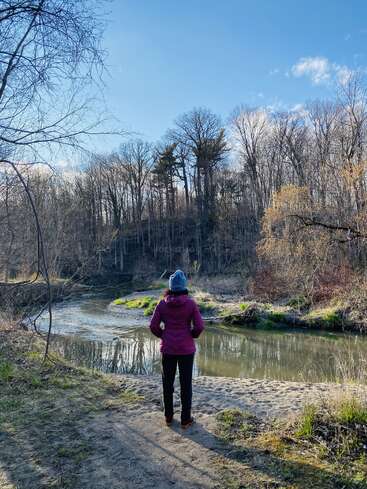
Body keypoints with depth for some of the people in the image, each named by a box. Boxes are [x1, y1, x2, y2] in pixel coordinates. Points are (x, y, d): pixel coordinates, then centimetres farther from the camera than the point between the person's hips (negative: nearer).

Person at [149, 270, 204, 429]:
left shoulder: (162, 304, -7)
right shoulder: (191, 303, -11)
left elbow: (153, 326, -7)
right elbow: (199, 327, -12)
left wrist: (163, 336, 10)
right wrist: (191, 336, 7)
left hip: (167, 348, 2)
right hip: (186, 348, -1)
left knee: (167, 382, 17)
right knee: (186, 384, 11)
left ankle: (168, 417, 29)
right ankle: (185, 419, 22)